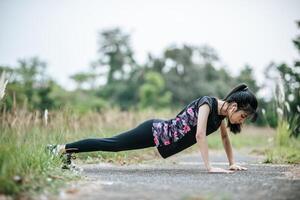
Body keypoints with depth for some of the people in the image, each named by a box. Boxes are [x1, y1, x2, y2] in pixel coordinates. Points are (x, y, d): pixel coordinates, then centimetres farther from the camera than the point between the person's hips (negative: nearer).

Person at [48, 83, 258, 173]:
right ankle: (61, 148, 14)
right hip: (155, 131, -7)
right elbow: (200, 134, -33)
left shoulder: (222, 111, 1)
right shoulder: (208, 103, -24)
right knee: (111, 144, 2)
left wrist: (232, 162, 8)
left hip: (162, 134, 7)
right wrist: (209, 167, -34)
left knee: (113, 145, 14)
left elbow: (225, 137, 14)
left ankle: (65, 151, 26)